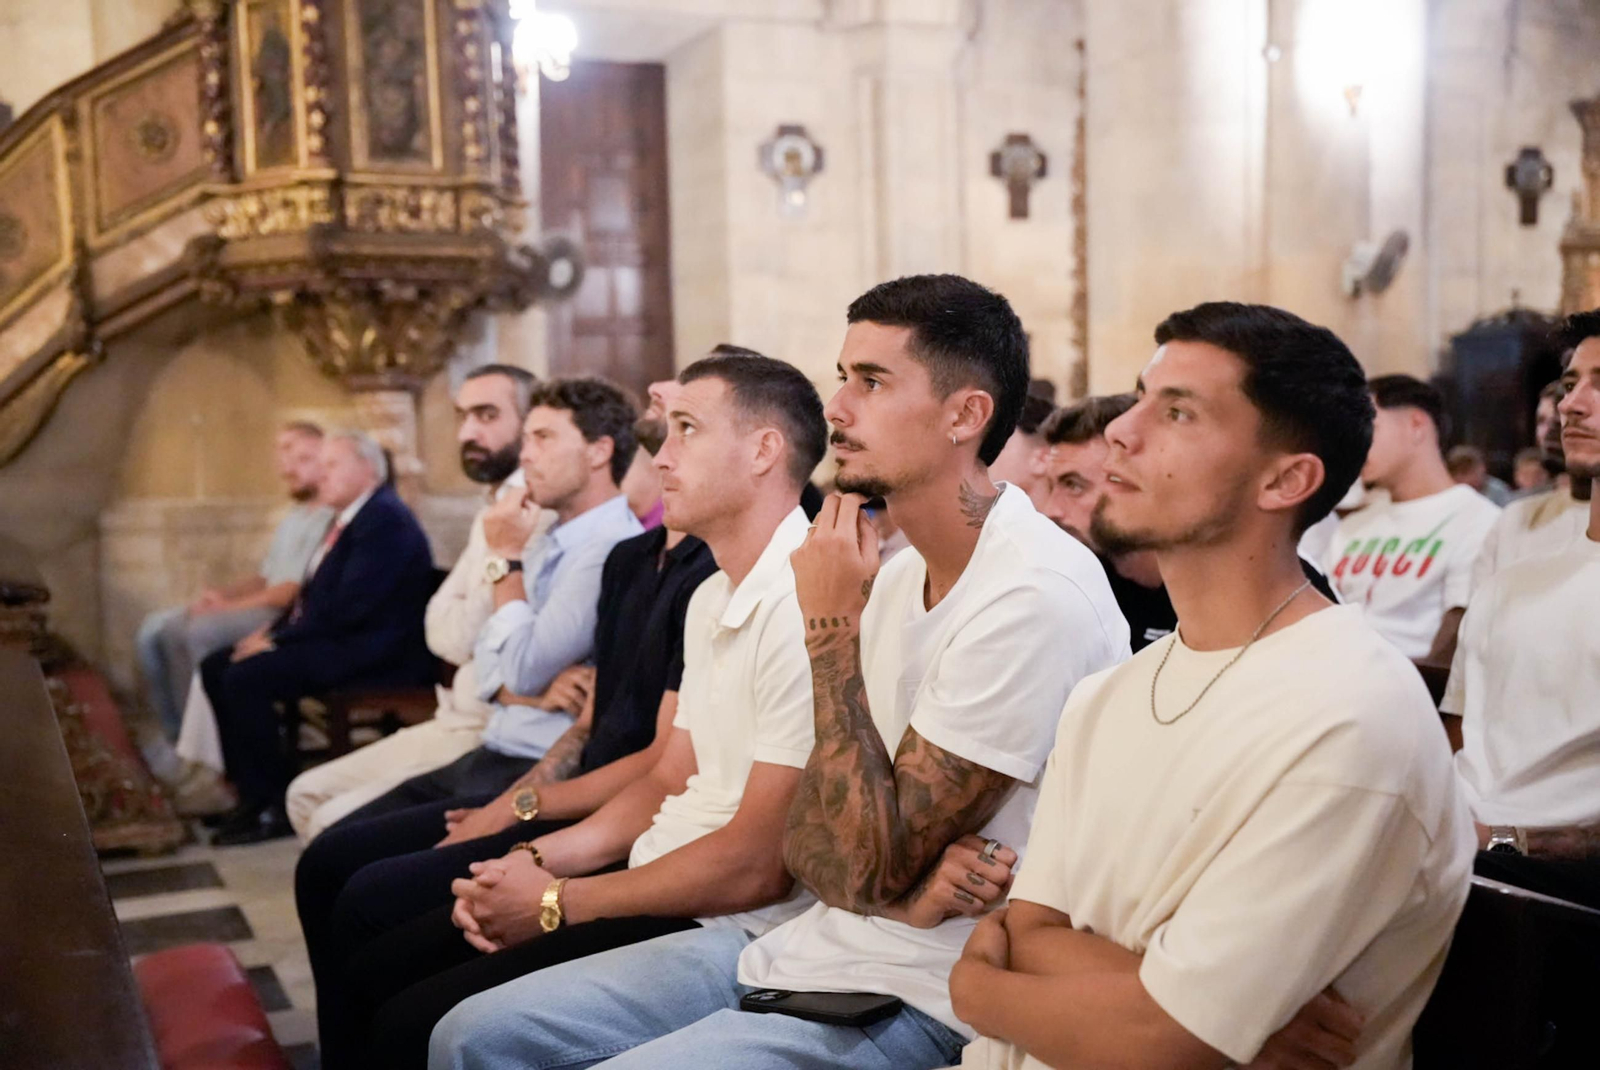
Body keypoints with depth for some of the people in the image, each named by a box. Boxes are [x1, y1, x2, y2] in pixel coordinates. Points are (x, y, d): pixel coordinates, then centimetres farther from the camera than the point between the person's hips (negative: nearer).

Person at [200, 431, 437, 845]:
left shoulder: (386, 520, -15)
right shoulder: (349, 519, 18)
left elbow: (347, 606, -23)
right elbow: (314, 595, 21)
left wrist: (278, 640, -18)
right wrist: (273, 630, 4)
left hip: (368, 652, -11)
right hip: (336, 639, 11)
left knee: (245, 678, -24)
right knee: (215, 667, 5)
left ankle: (273, 807, -10)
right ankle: (253, 791, 9)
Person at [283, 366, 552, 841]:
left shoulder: (540, 514, -17)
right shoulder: (492, 515, 16)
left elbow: (469, 635, -20)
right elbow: (439, 628, 7)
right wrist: (470, 624, -10)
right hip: (452, 725, 10)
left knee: (339, 823, -16)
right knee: (308, 794, 13)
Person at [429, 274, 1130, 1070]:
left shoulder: (1037, 595, -21)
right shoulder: (900, 574, 8)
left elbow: (870, 863, -21)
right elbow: (806, 841, 6)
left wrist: (832, 626, -16)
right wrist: (901, 884, -17)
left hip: (915, 1004, -8)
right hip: (807, 944, 8)